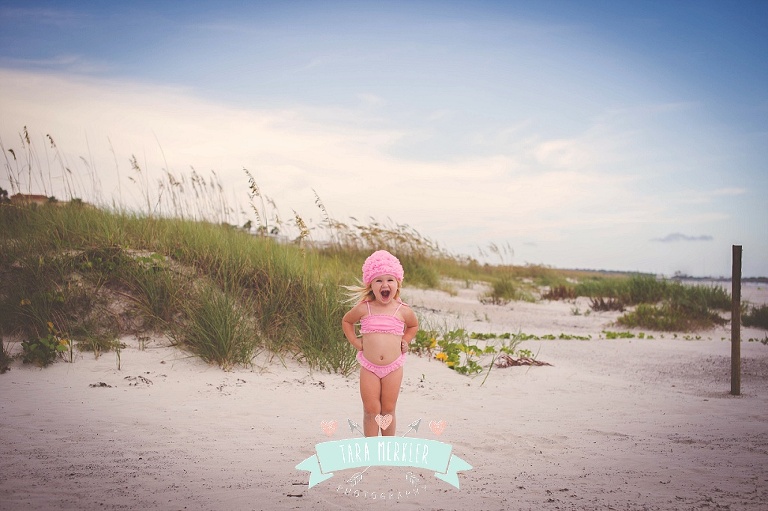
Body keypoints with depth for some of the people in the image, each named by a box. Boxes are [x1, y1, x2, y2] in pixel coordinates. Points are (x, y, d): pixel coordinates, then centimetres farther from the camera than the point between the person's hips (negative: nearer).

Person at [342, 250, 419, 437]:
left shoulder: (403, 311, -2)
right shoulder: (363, 309, -5)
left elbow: (414, 325, 20)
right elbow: (346, 321, 15)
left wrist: (405, 341, 6)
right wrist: (355, 341, 4)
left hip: (393, 367, 1)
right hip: (369, 368, 0)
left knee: (388, 410, 9)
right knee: (371, 411, 3)